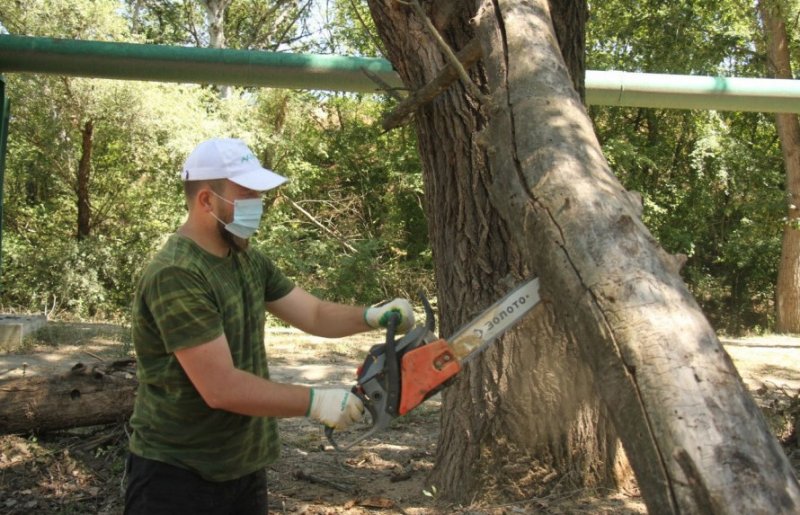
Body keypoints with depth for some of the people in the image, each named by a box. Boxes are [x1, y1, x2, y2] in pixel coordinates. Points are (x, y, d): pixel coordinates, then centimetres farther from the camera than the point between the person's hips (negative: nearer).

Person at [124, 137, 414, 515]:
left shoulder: (248, 260, 5)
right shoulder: (176, 276, -24)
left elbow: (313, 314, 7)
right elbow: (221, 388, -27)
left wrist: (372, 316, -11)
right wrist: (316, 402, -23)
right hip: (178, 476, -8)